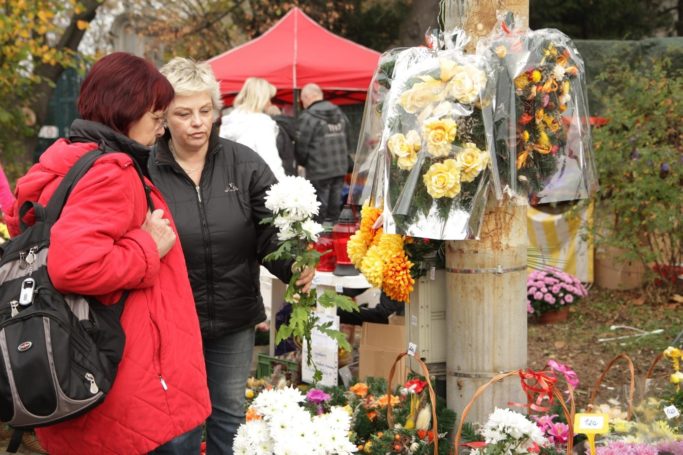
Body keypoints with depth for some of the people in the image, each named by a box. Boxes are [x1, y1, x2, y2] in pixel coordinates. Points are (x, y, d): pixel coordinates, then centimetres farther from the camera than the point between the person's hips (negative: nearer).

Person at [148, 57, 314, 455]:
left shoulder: (244, 164, -5)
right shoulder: (145, 172, -11)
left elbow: (272, 230, -10)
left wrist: (294, 267, -27)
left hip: (235, 319, 2)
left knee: (230, 413, 17)